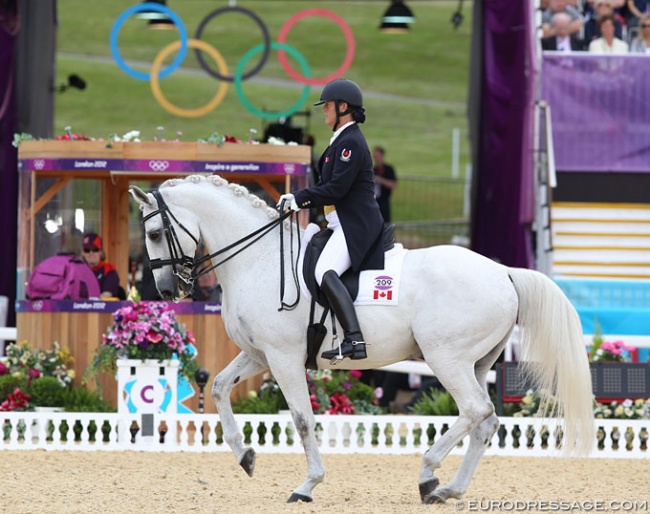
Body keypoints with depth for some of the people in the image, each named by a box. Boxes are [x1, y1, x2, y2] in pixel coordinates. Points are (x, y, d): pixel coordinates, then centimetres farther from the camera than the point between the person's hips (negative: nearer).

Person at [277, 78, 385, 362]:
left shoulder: (351, 142, -12)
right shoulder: (342, 140, 20)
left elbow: (336, 189, -19)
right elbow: (329, 187, 23)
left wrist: (300, 197, -13)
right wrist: (299, 200, 12)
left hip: (356, 224, -12)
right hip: (343, 224, 12)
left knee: (325, 272, -30)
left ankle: (355, 340, -41)